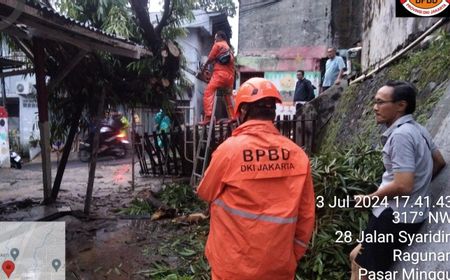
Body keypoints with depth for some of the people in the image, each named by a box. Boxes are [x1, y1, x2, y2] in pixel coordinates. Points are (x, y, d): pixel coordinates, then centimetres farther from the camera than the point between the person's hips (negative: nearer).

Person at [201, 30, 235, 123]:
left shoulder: (218, 45, 7)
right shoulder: (229, 49, 28)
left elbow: (210, 59, 9)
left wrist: (203, 68, 24)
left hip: (220, 74, -8)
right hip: (230, 76, 8)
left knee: (208, 93, -13)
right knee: (228, 95, 20)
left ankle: (208, 117, -28)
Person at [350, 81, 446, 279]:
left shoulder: (400, 135, -22)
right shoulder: (417, 130, 9)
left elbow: (403, 186, -27)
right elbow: (439, 162, 21)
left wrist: (369, 198, -13)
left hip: (396, 215, -10)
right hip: (406, 213, 10)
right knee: (357, 257, 20)